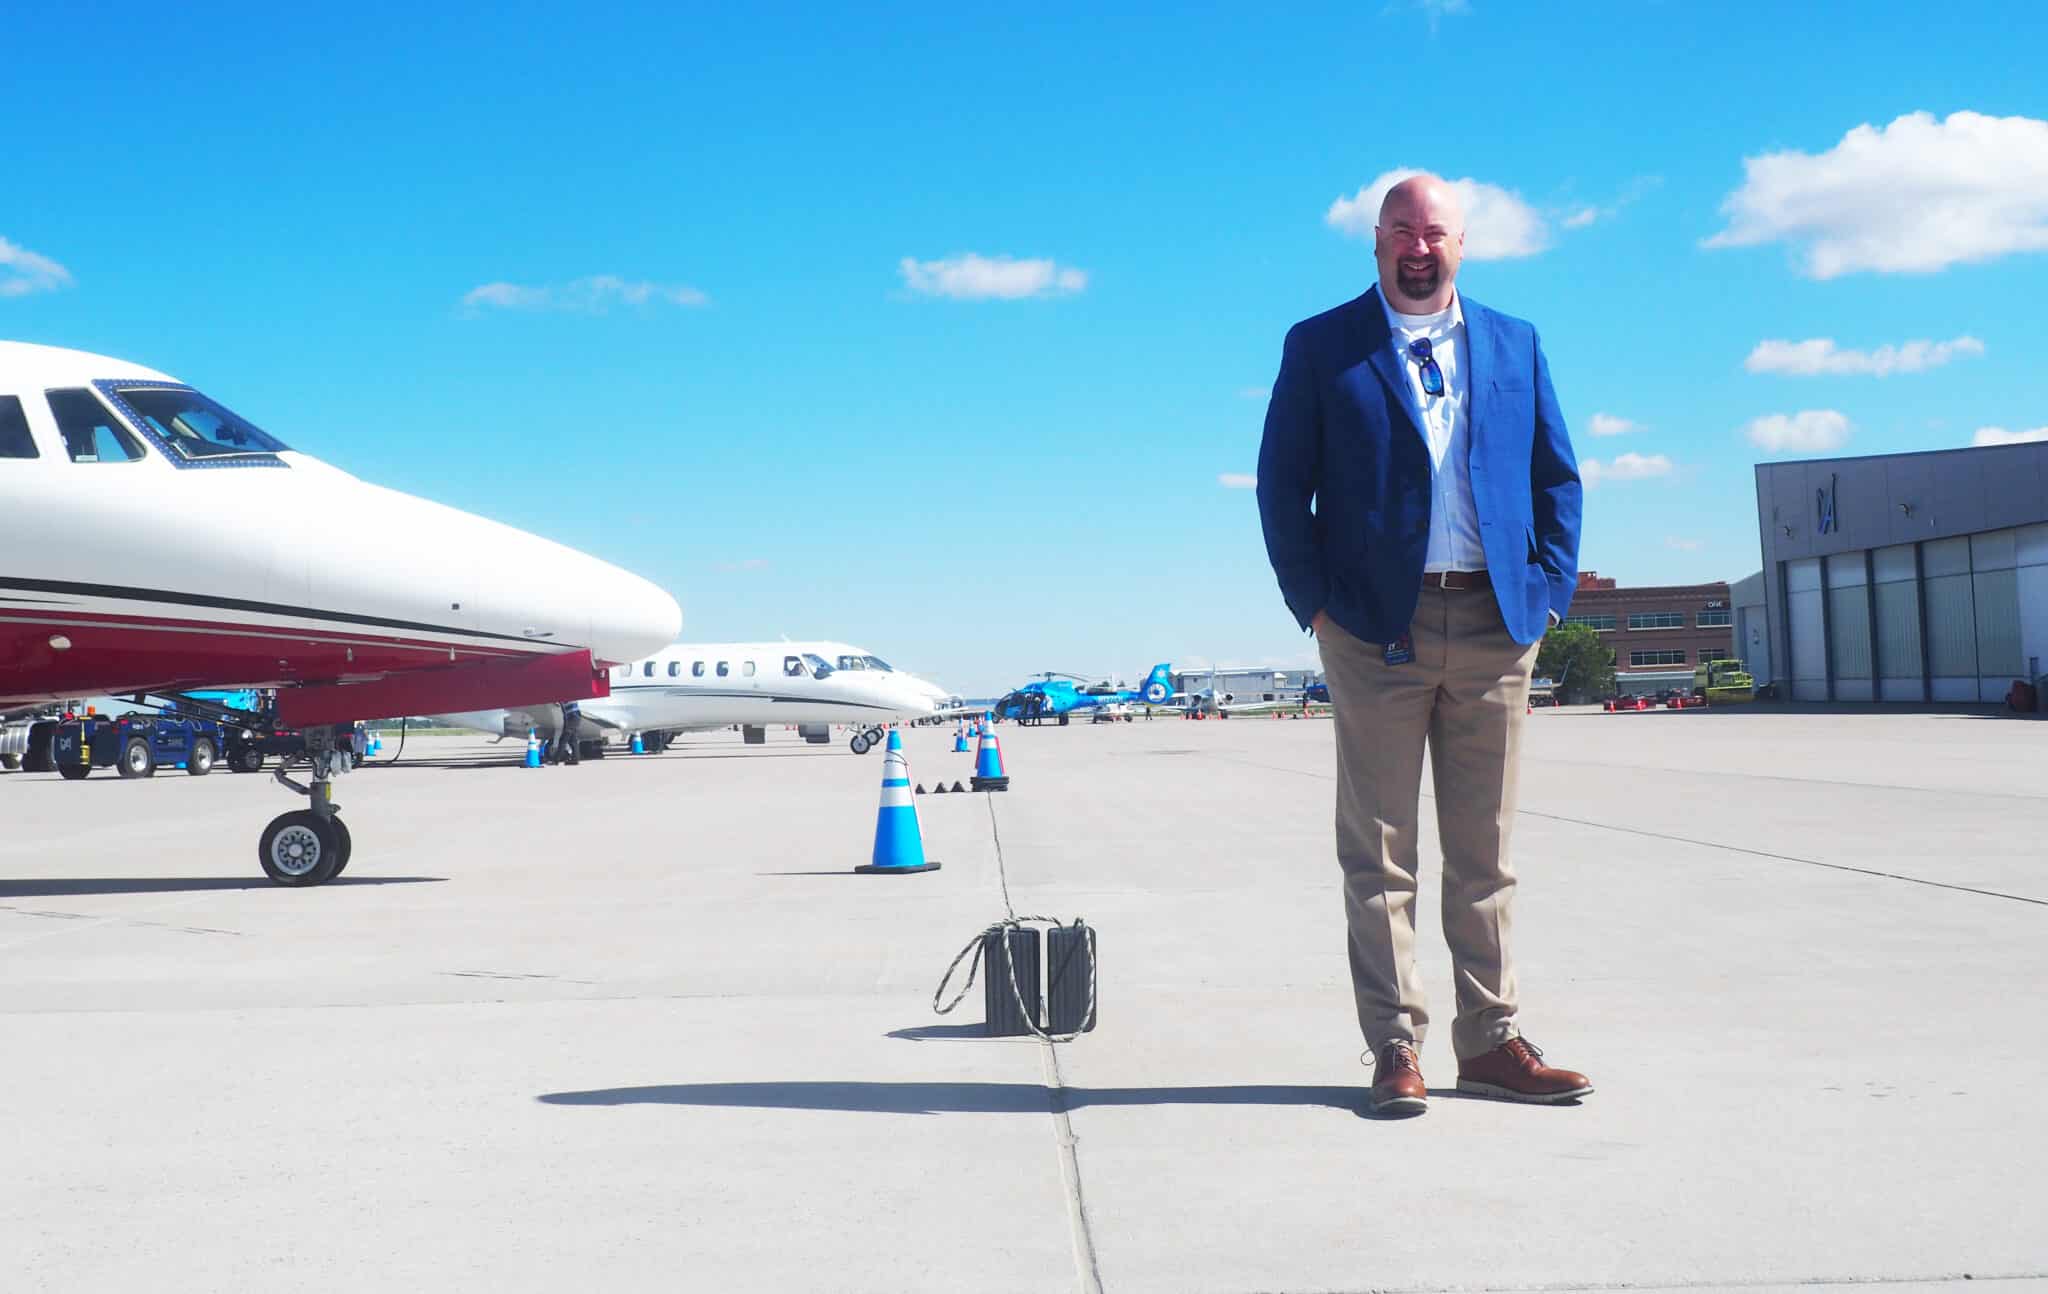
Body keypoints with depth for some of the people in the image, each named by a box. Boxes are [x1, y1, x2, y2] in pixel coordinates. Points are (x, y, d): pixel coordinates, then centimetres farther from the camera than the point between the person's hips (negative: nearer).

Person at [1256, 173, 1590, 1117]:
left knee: (1484, 853, 8)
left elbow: (1557, 478, 15)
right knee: (1380, 855, 1)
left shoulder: (1515, 345, 14)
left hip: (1497, 624, 3)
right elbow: (1281, 484, 2)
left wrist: (1551, 589, 3)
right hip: (1376, 630, -3)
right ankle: (1394, 1049, 6)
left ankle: (1490, 1041, 15)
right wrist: (1315, 604, -6)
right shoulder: (1321, 347, 5)